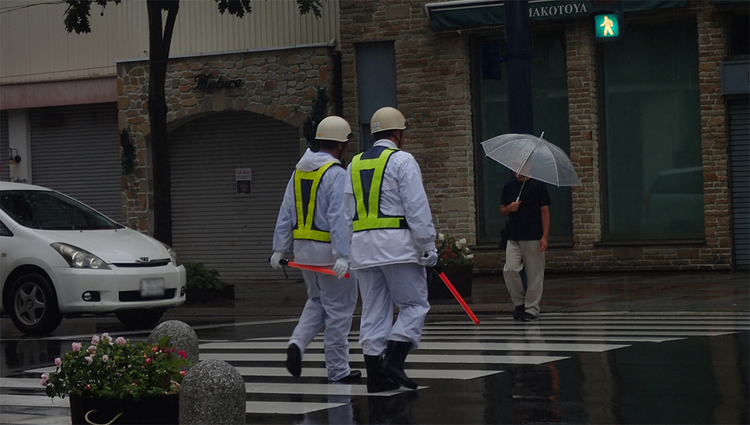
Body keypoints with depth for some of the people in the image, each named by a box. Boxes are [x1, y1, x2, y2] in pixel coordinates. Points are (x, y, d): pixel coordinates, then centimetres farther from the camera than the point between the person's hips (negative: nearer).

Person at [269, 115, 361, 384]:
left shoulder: (299, 171, 10)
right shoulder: (336, 174, -14)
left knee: (317, 301, 22)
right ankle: (338, 370, 7)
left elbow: (286, 213, 11)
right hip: (328, 250, -7)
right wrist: (342, 256, -25)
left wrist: (279, 248, 14)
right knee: (338, 308, 2)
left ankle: (297, 344, 0)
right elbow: (338, 218, -21)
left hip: (303, 249, 7)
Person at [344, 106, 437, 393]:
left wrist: (350, 250, 18)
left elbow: (347, 213, 15)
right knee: (414, 305, 1)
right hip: (397, 244, -6)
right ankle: (394, 361, -13)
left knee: (373, 311, 7)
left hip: (363, 245, 6)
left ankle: (375, 374, 5)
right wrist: (428, 247, -7)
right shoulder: (402, 160, -4)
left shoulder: (355, 164, 16)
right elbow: (417, 208, -10)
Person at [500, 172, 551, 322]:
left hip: (533, 238, -3)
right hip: (513, 238, 3)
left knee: (534, 273, 0)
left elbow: (545, 212, -2)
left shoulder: (537, 186, -1)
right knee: (509, 270, -9)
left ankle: (532, 308, 9)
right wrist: (509, 208, -7)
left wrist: (545, 236, -10)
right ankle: (519, 302, 11)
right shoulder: (508, 187, 11)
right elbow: (502, 212, 17)